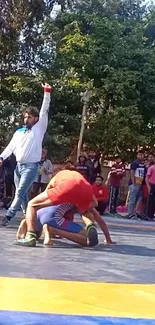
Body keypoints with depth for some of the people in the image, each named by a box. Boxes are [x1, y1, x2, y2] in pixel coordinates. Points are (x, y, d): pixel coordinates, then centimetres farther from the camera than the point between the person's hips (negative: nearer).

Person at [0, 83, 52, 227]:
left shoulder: (39, 129, 1)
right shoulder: (18, 132, 15)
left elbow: (44, 111, -7)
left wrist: (47, 93, -14)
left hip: (31, 166, -6)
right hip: (18, 166, 6)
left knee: (20, 192, -14)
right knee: (22, 193, 10)